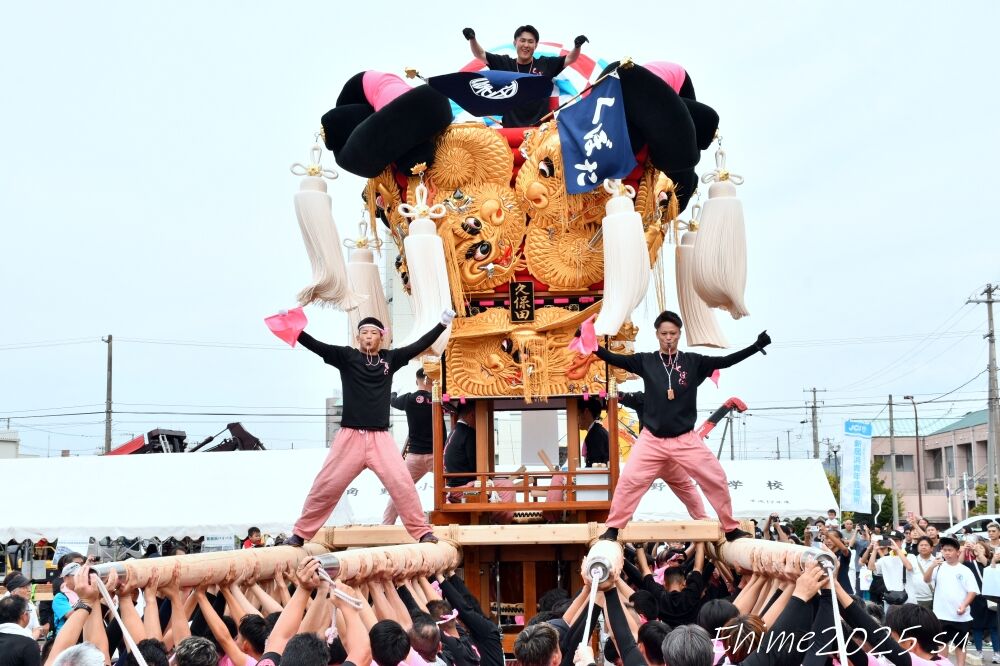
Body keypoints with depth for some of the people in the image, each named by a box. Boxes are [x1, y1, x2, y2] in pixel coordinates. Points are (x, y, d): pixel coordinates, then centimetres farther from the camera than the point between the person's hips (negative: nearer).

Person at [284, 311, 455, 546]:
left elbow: (419, 345, 5)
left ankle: (422, 531, 1)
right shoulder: (346, 356, 2)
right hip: (350, 436, -1)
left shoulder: (390, 358, 8)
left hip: (380, 438, 1)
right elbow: (316, 345, -8)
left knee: (402, 483, -7)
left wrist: (442, 324, -2)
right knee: (325, 486, 0)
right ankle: (300, 533, 10)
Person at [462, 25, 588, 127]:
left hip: (540, 128, 0)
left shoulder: (545, 64, 9)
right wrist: (472, 39, -9)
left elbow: (570, 58, 10)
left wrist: (577, 46, -11)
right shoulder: (504, 63, 8)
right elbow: (479, 55, 9)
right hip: (511, 128, 0)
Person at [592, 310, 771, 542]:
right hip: (652, 440, -1)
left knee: (716, 479, -1)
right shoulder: (645, 361, 1)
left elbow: (725, 361, -4)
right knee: (629, 480, -11)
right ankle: (613, 529, 2)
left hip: (686, 440, 1)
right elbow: (613, 359, -4)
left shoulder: (693, 362, 1)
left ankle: (731, 529, 13)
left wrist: (756, 347, -13)